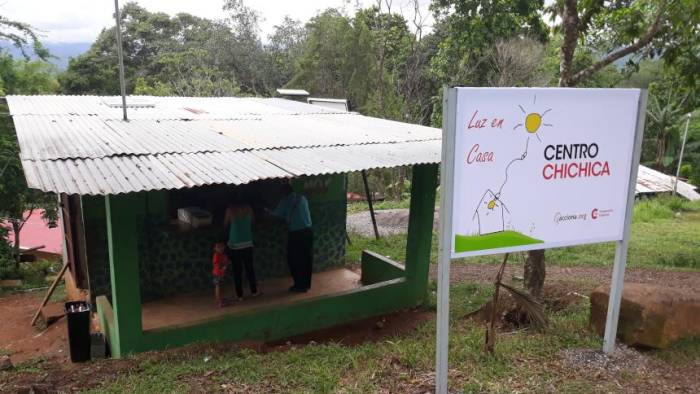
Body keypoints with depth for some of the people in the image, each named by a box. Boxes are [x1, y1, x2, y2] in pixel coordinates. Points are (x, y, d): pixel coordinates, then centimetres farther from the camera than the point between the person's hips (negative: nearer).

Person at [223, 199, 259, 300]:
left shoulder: (230, 210, -11)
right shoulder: (248, 208, -3)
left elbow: (225, 225, 1)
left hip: (234, 244, -2)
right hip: (248, 243, 3)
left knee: (237, 270, 5)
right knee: (249, 268, 15)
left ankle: (240, 295, 7)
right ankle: (254, 291, 20)